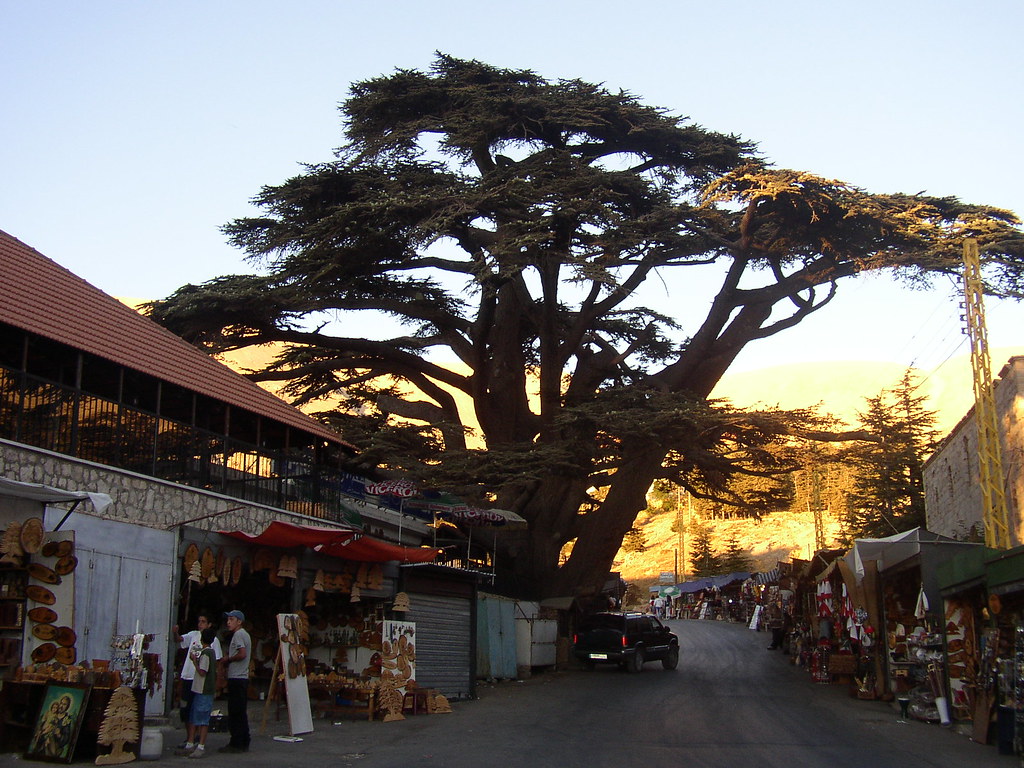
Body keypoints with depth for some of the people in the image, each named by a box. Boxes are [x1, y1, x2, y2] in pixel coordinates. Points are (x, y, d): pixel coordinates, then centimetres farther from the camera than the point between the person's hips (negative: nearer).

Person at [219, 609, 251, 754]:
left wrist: (228, 659, -8)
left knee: (235, 713, -6)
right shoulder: (245, 634, 20)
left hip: (236, 678, -10)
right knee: (241, 713, 11)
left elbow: (242, 654, -23)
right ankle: (244, 743, 14)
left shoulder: (238, 635, -11)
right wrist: (229, 659, 10)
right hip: (243, 677, 10)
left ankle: (236, 744, -5)